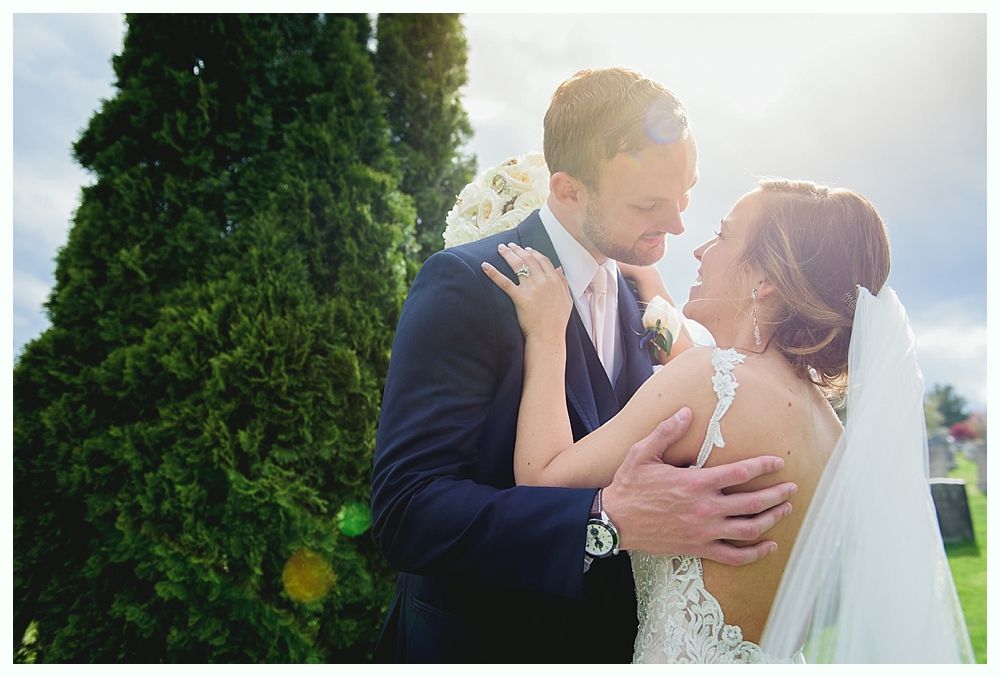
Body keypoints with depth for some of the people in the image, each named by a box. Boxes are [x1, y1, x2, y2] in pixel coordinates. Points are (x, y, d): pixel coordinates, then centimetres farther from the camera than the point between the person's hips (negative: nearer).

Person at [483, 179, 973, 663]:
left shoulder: (718, 375, -25)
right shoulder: (814, 402, 0)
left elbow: (543, 475, -21)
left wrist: (546, 333, -11)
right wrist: (647, 282, 24)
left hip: (686, 659, -7)